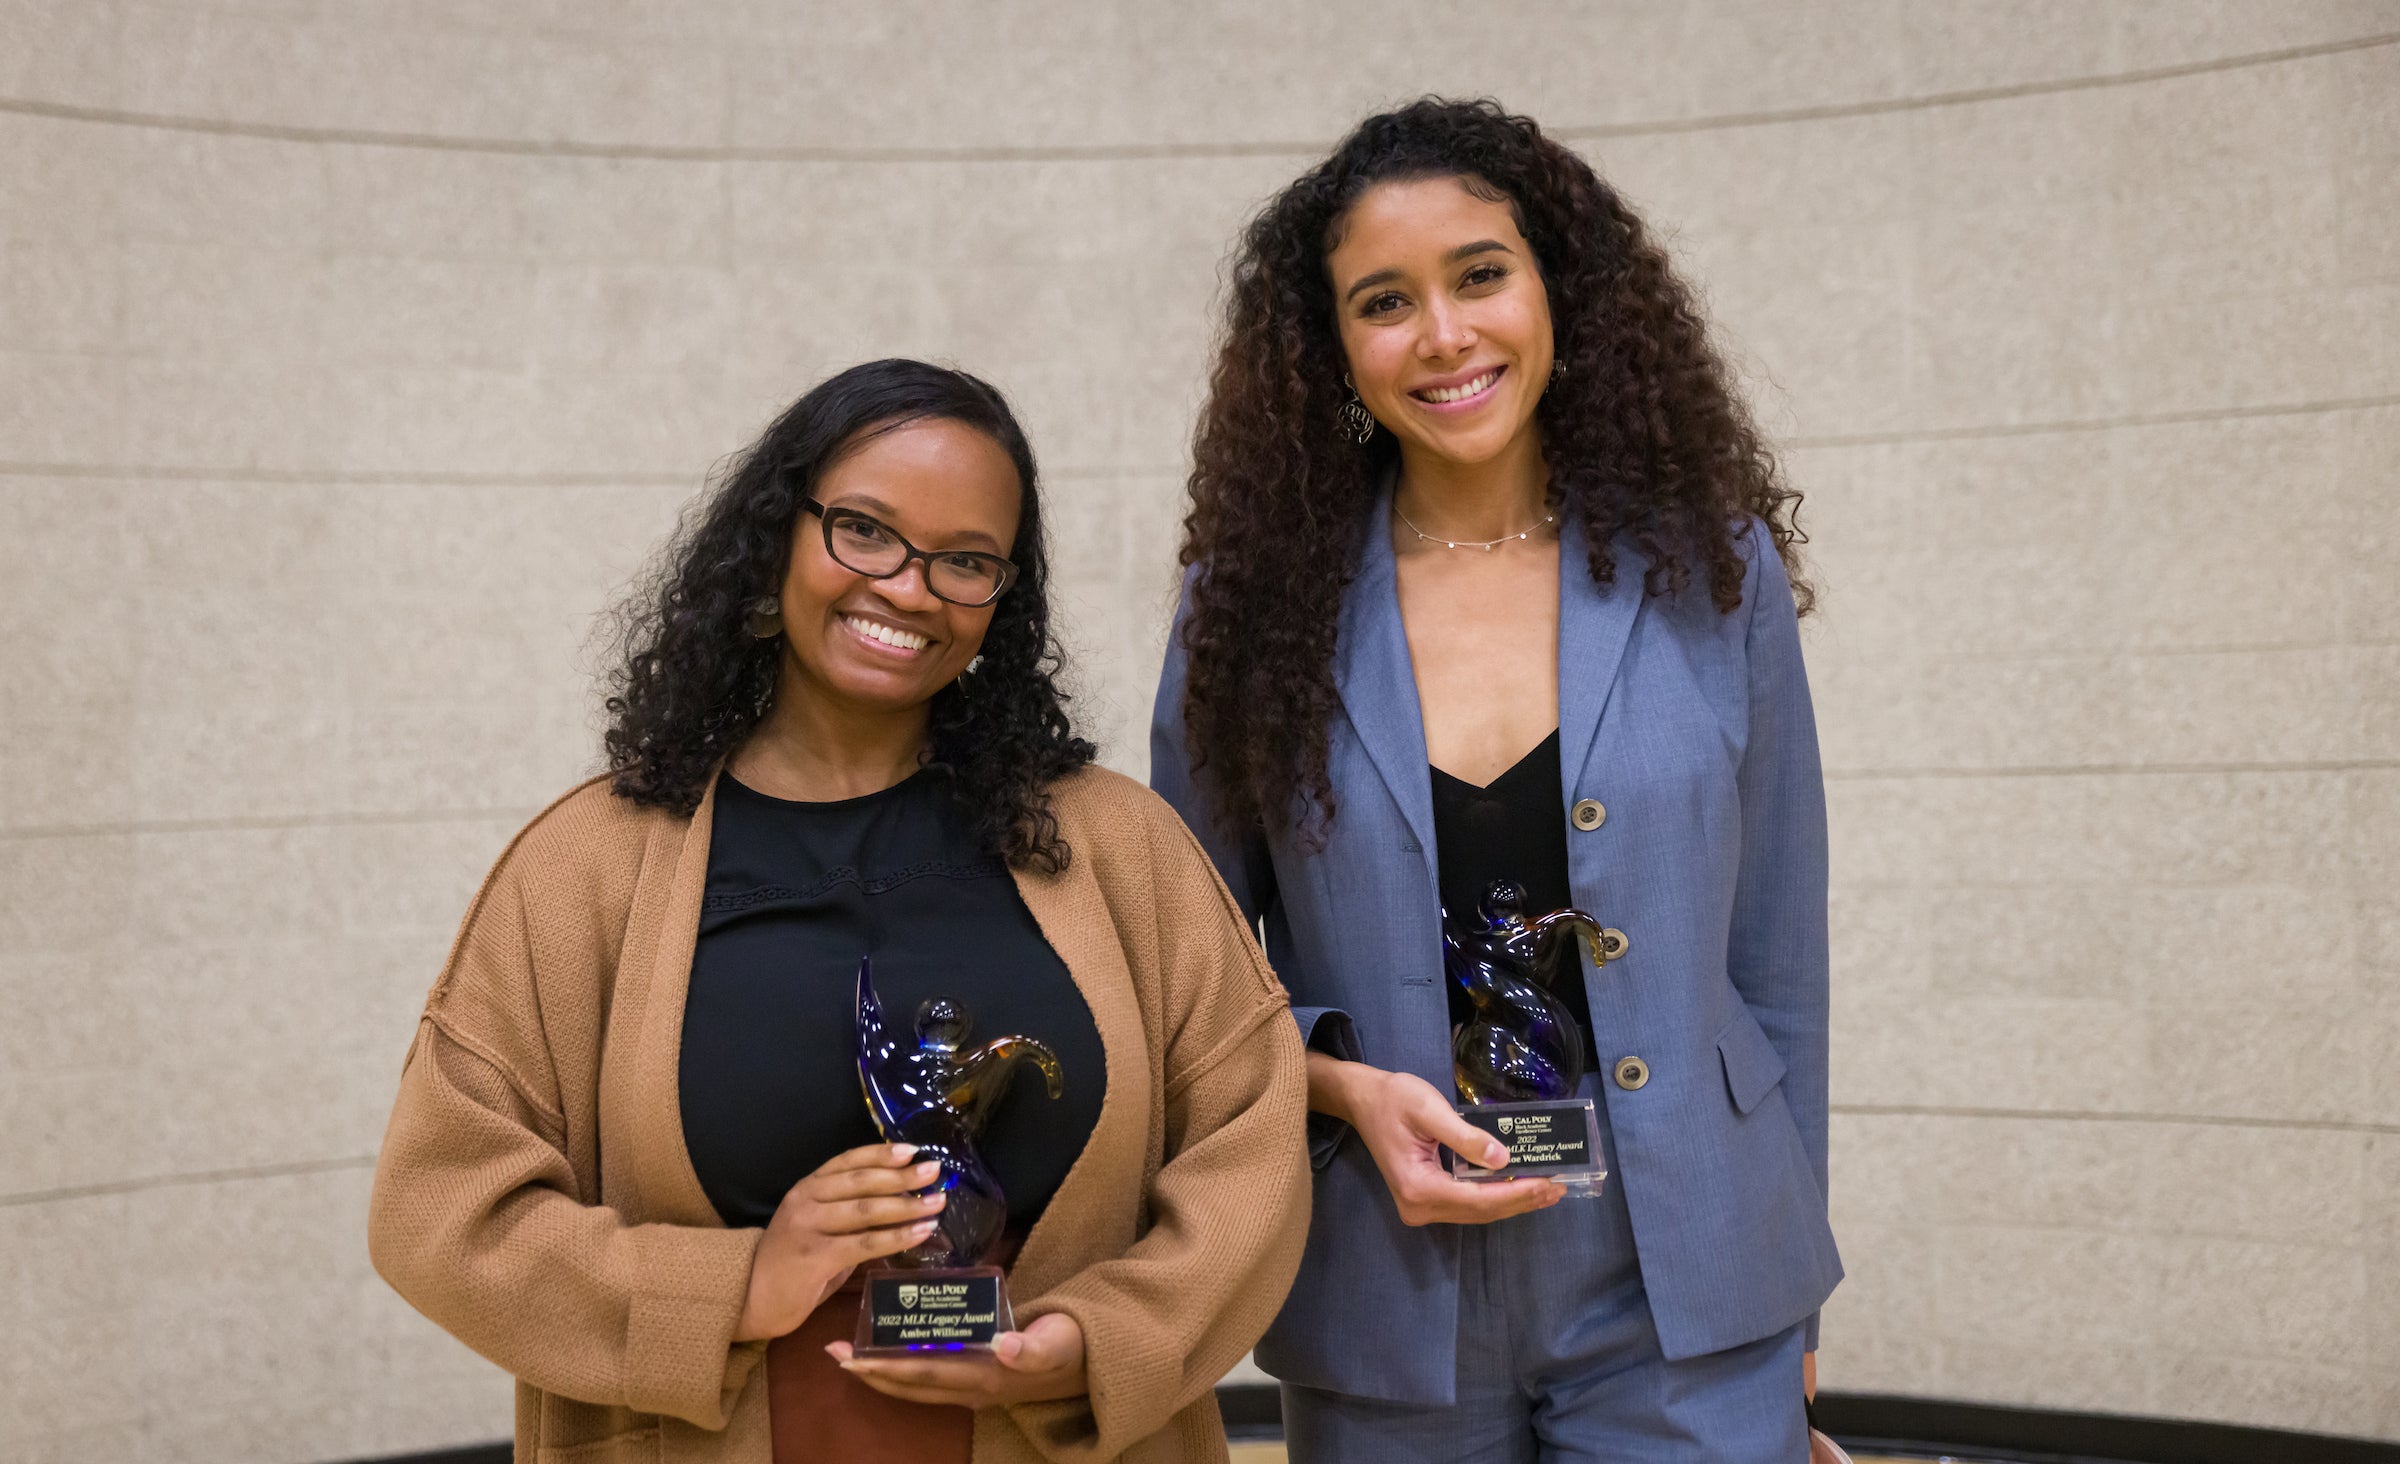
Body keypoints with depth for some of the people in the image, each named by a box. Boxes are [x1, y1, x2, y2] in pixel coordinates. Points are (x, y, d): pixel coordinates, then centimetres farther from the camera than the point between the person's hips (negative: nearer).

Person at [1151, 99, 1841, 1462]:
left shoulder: (1711, 577, 0)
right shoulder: (1254, 604, -1)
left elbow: (1776, 965, 5)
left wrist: (1791, 1304, 7)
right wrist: (1345, 1086, -13)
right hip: (1386, 1311, 1)